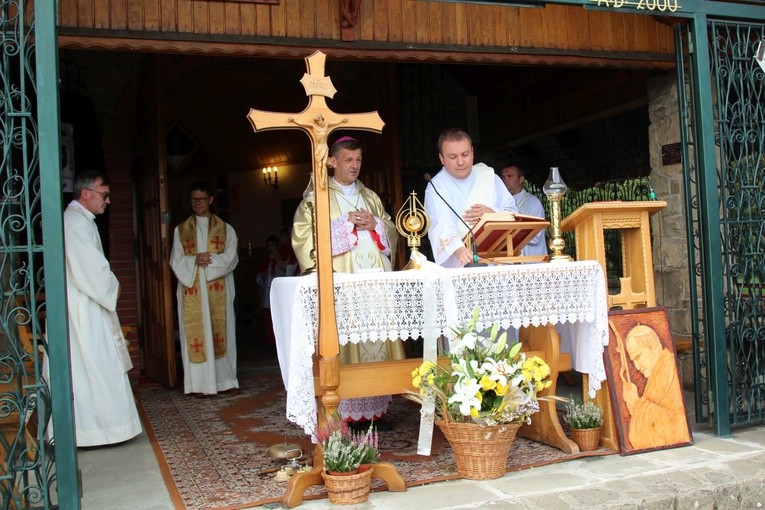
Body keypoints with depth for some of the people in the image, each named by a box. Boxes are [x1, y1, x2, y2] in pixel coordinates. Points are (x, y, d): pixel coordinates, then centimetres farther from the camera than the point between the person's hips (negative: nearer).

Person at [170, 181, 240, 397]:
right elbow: (176, 261, 4)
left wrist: (209, 260, -16)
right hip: (192, 292, 0)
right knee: (196, 334, -2)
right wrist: (195, 261, -15)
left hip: (219, 291, 0)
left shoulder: (225, 229, 10)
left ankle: (226, 380, 4)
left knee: (222, 333, -1)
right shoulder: (181, 230, 12)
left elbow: (230, 258, 0)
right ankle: (200, 383, 1)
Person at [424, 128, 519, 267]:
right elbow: (442, 227, -20)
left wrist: (492, 213, -8)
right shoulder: (436, 188, -4)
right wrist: (458, 249, -40)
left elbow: (513, 213, 13)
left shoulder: (488, 175, 10)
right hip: (458, 267, -2)